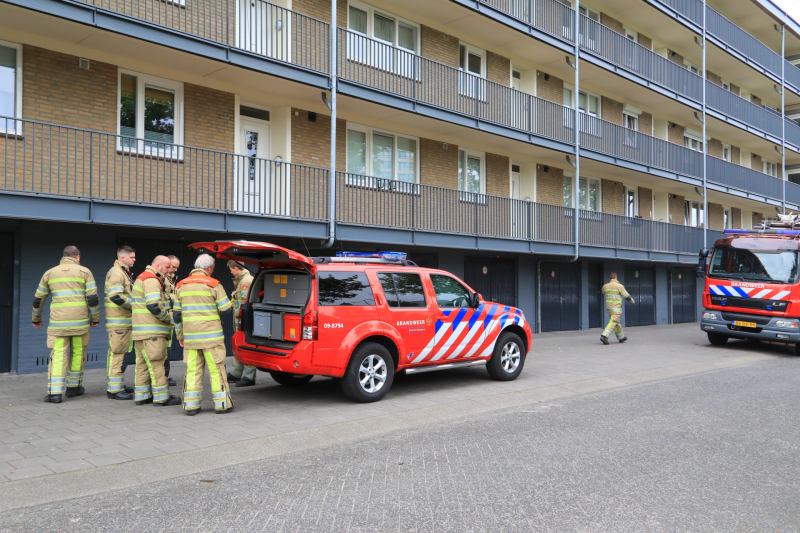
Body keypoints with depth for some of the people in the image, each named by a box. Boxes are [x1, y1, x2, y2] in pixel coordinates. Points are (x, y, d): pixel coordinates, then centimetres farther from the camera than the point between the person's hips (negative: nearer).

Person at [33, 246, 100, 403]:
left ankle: (55, 392, -8)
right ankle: (73, 387, 24)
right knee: (78, 353, 13)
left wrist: (36, 318, 32)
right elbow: (93, 297, -3)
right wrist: (95, 318, 7)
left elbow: (38, 299, 18)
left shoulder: (49, 273, 12)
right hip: (80, 321, -1)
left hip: (58, 322, 1)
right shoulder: (84, 271, 4)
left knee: (58, 356, 0)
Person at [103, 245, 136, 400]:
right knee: (117, 353, -8)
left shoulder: (125, 273, 19)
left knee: (120, 353, 16)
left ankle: (118, 385, 26)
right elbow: (116, 296, -26)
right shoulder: (116, 273, -14)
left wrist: (133, 303, 11)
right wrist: (135, 303, -18)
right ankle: (114, 389, -4)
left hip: (125, 321, 10)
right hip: (118, 321, -10)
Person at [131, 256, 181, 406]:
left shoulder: (142, 278, 21)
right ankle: (161, 397, -2)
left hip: (141, 331, 11)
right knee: (156, 363, -6)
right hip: (151, 332, -11)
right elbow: (154, 306, -24)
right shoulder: (152, 280, -14)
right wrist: (169, 317, -11)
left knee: (143, 363, 13)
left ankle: (142, 395, 19)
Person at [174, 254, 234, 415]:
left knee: (192, 370, 9)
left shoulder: (181, 286, 10)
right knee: (216, 369, 3)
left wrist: (180, 335, 22)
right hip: (211, 335, -4)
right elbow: (226, 309, -6)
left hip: (190, 336, 4)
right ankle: (221, 403, 8)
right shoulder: (213, 284, -5)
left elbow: (176, 314, 14)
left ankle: (191, 404, 10)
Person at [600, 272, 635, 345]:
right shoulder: (619, 286, -12)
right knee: (613, 323, -10)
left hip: (608, 308, 7)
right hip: (616, 308, -7)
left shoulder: (605, 286, 5)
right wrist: (632, 301, 15)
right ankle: (604, 336, -24)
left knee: (617, 322, 19)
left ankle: (621, 337, 30)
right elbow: (627, 296, -5)